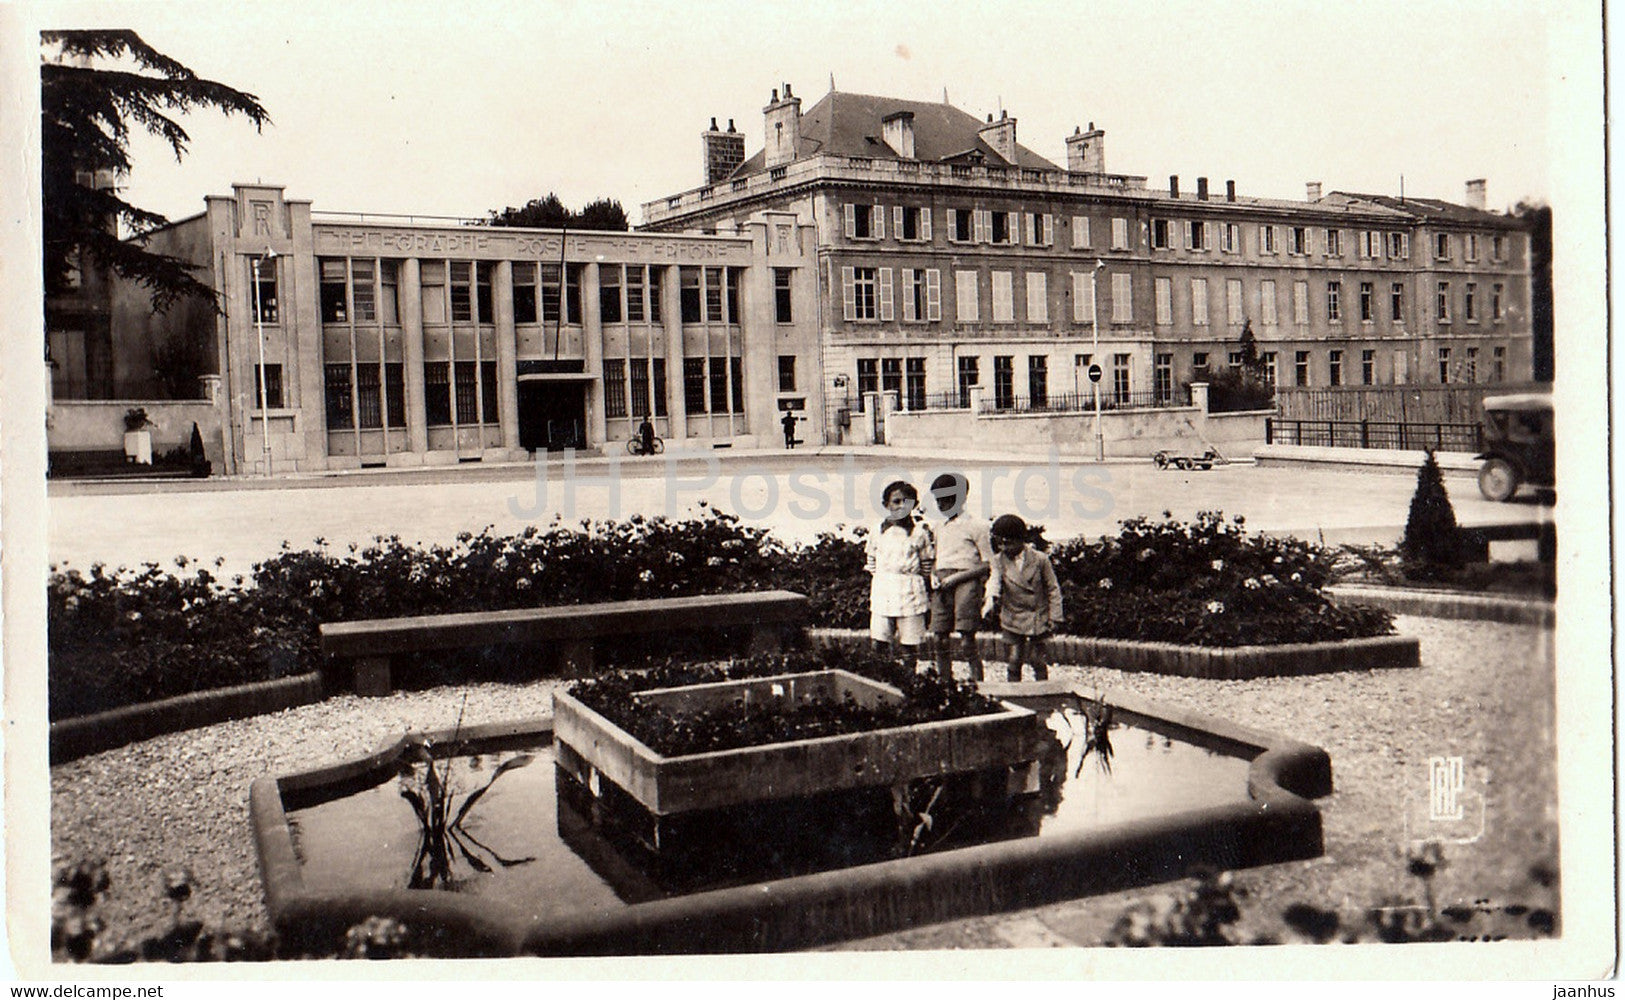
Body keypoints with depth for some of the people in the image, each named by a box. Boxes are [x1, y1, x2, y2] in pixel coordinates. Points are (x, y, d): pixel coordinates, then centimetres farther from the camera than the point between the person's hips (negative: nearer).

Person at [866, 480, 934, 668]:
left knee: (910, 642, 1)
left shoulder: (921, 531, 0)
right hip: (882, 593, 2)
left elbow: (928, 567, 4)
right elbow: (871, 564, 15)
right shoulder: (878, 531, 7)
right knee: (880, 642, -1)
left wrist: (928, 598, 2)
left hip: (910, 593, -2)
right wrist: (871, 593, 11)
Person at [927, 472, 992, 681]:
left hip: (966, 582, -6)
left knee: (967, 642, -10)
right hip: (942, 585, 6)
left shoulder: (975, 525, -1)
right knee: (941, 640, 3)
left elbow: (988, 565, -4)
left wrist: (955, 578, -12)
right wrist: (934, 575, 4)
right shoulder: (940, 528, 20)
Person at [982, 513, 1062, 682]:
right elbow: (995, 579, -20)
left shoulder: (1039, 559, -5)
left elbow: (1053, 589, 1)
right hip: (1013, 619, 1)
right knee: (1014, 660, -2)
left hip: (1038, 619, -1)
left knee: (1038, 661, 2)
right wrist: (990, 598, -42)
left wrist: (1054, 617, -2)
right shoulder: (999, 560, -3)